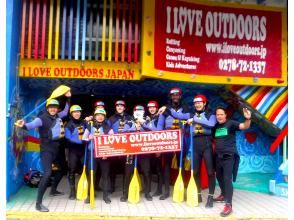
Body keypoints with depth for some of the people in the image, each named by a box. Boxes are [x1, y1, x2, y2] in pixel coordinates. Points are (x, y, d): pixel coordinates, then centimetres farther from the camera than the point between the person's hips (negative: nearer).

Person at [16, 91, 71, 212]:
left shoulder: (57, 116, 4)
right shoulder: (42, 118, -16)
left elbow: (66, 111, 25)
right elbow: (33, 124, -36)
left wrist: (68, 98, 23)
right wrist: (24, 125, -57)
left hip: (56, 148, 8)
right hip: (46, 149, -8)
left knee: (61, 169, 23)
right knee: (48, 173, -22)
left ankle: (53, 190, 47)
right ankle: (38, 203, -20)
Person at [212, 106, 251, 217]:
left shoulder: (231, 123, -8)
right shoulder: (215, 126, 8)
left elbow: (244, 126, -22)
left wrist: (248, 119, -43)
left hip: (229, 156, -7)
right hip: (219, 156, 7)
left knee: (227, 179, -12)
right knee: (219, 177, 21)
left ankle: (228, 205, -9)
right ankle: (223, 195, 43)